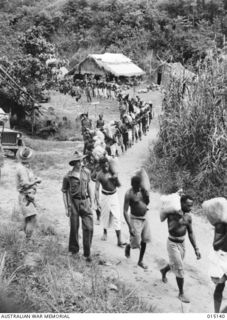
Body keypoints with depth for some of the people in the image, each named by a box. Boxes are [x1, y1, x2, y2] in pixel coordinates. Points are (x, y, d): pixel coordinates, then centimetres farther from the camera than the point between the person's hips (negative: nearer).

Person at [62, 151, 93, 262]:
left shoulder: (86, 172, 3)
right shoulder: (68, 176, -7)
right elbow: (64, 191, 0)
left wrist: (91, 200, 17)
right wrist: (66, 207, -3)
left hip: (85, 202, 2)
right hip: (74, 203, -2)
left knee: (88, 228, -6)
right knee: (74, 227, 7)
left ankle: (87, 253, 5)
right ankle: (74, 249, 30)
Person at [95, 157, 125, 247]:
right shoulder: (100, 175, -12)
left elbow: (118, 185, 3)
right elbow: (97, 189, -14)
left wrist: (116, 179, -17)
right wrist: (97, 201, -21)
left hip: (114, 195, 2)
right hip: (105, 196, -2)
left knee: (116, 217, -3)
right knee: (105, 215, 13)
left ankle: (119, 241, -4)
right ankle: (105, 232, 44)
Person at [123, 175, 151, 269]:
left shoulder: (142, 190, -2)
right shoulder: (129, 194, -19)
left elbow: (147, 203, 9)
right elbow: (125, 212, -20)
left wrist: (147, 195, -12)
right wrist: (130, 227, -25)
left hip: (144, 218, 6)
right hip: (135, 220, -6)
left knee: (144, 241, 12)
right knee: (136, 244, -2)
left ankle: (140, 261, 29)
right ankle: (128, 246, 33)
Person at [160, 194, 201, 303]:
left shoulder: (188, 217, -3)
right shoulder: (173, 214, -22)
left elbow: (190, 233, 6)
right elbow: (171, 229, -36)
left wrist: (196, 249, 4)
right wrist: (179, 222, -51)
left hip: (182, 243, 6)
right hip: (173, 244, -6)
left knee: (175, 264, 24)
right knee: (179, 269, -5)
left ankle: (163, 271, 56)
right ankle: (181, 294, 10)